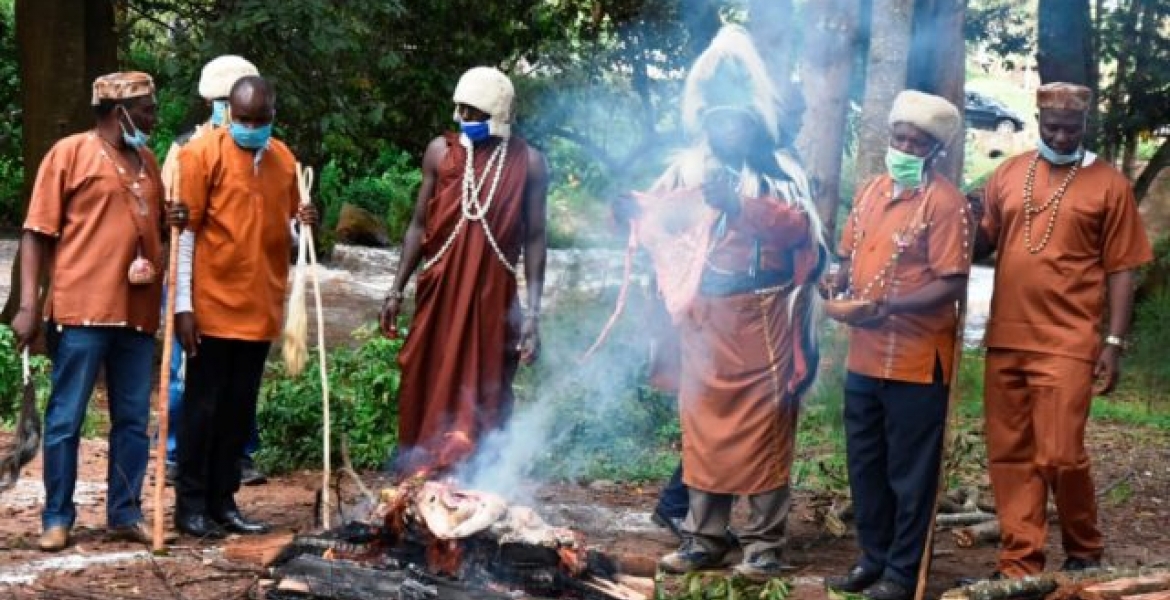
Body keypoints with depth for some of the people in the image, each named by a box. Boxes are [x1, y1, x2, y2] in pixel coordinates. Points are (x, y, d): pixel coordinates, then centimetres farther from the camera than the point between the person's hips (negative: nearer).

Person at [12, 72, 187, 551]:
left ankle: (125, 514, 17)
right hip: (82, 310, -6)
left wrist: (173, 222, 3)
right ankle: (57, 518, 9)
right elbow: (37, 232, -4)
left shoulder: (147, 160, 16)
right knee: (65, 419, 0)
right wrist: (29, 305, -12)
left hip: (138, 312, 6)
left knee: (133, 420, 8)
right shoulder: (70, 152, -2)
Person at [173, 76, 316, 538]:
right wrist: (183, 305, -13)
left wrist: (305, 222, -4)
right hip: (213, 306, -5)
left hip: (260, 307, 5)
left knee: (239, 409, 10)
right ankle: (191, 505, 9)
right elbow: (185, 231, -8)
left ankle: (223, 502, 18)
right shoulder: (202, 153, -7)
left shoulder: (284, 159, 10)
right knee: (203, 406, 1)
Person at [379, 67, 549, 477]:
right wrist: (397, 290, 6)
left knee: (485, 398, 2)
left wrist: (533, 312, -6)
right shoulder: (441, 152, 3)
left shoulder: (528, 163, -2)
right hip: (439, 292, 2)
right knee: (428, 390, 7)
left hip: (494, 297, -2)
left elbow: (534, 239, -1)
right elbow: (419, 225, 9)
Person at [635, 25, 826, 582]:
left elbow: (800, 225, -11)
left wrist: (740, 204, -20)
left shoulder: (780, 168, 4)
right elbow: (650, 222, 2)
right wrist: (696, 197, -13)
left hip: (765, 319, -2)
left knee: (764, 427, -2)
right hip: (706, 320, 3)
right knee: (706, 424, 4)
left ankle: (764, 543, 3)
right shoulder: (688, 167, 11)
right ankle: (704, 537, 11)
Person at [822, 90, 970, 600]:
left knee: (909, 472, 4)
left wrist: (885, 308, -25)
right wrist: (839, 286, -4)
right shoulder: (871, 191, 10)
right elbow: (850, 255, 19)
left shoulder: (945, 202, -13)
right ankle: (874, 557, 29)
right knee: (865, 465, 15)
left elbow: (951, 286, -18)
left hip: (915, 361, -7)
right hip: (864, 355, 7)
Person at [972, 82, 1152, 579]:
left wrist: (1114, 342, -6)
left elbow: (1120, 270, 0)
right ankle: (1019, 565, 15)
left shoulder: (1108, 184, 0)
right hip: (1006, 340, 4)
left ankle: (1084, 551, 16)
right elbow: (982, 244, 19)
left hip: (1068, 344, -4)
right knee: (1010, 456, 6)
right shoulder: (1008, 174, 11)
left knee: (1059, 455, -7)